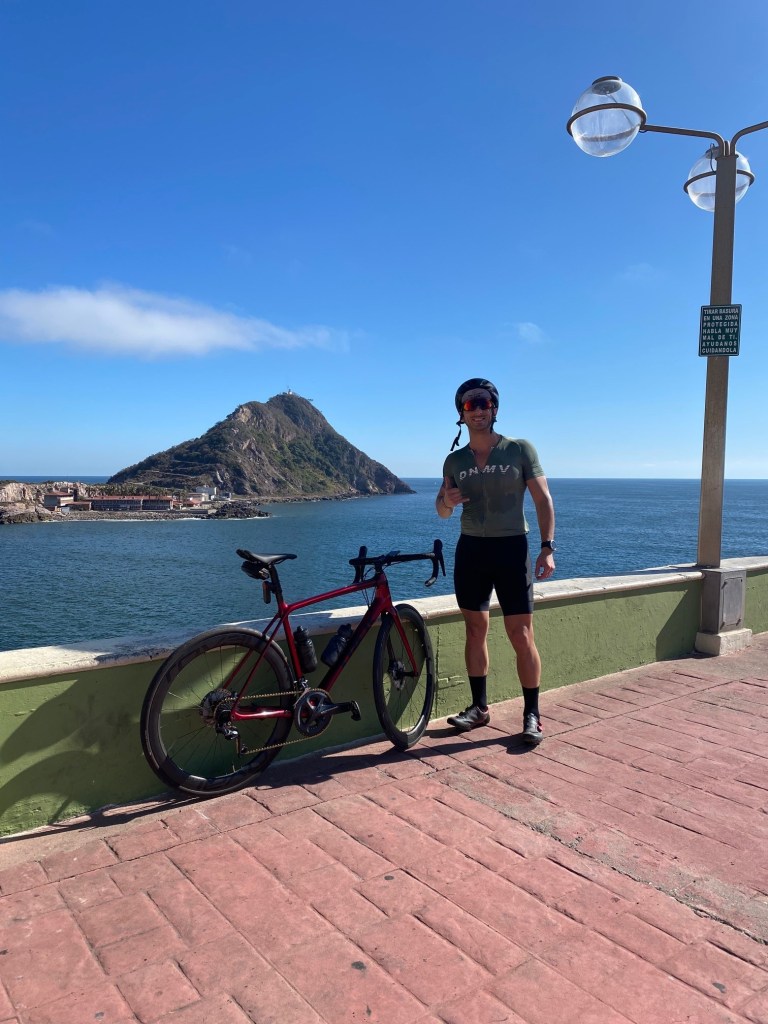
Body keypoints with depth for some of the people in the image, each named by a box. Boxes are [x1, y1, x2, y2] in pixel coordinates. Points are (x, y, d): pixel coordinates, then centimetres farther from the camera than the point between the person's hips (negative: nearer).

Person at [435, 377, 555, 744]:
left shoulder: (520, 449, -2)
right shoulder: (454, 460, 6)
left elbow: (543, 499, -2)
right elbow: (442, 510, 14)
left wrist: (547, 547, -11)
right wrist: (447, 501, -11)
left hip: (511, 548, -3)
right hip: (470, 550, 4)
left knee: (521, 635, -4)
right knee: (475, 630, 9)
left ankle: (532, 714, 7)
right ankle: (479, 707, 21)